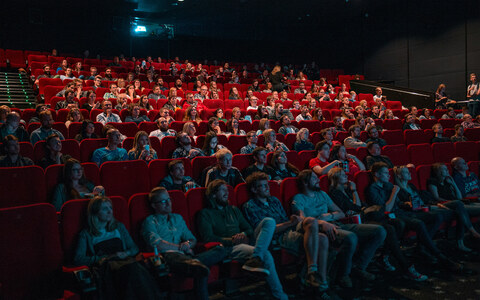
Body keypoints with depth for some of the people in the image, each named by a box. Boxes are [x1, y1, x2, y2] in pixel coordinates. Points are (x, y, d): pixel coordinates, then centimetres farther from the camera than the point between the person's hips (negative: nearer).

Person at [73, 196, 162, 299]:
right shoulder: (86, 234, 15)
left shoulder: (119, 227, 26)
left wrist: (126, 253, 0)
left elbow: (134, 248, 24)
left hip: (125, 261, 3)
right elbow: (78, 260, 2)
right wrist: (105, 257, -5)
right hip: (104, 266, -3)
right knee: (130, 267, -40)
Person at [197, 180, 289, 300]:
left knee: (269, 221, -21)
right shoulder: (205, 214, 9)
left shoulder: (234, 210, 30)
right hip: (229, 248, -7)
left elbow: (250, 229, 24)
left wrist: (244, 234, -3)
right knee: (265, 255, -33)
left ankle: (255, 259, -40)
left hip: (245, 243, 7)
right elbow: (208, 238, -6)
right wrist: (232, 240, -15)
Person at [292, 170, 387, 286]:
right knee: (350, 237, -40)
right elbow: (303, 219, -12)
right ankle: (343, 274, -15)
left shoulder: (322, 194, 28)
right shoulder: (298, 199, 7)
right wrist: (322, 223, -29)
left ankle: (359, 267, -1)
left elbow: (341, 213, 27)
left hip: (336, 225, 8)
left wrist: (330, 215, 4)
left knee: (379, 231, -7)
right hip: (320, 229, -7)